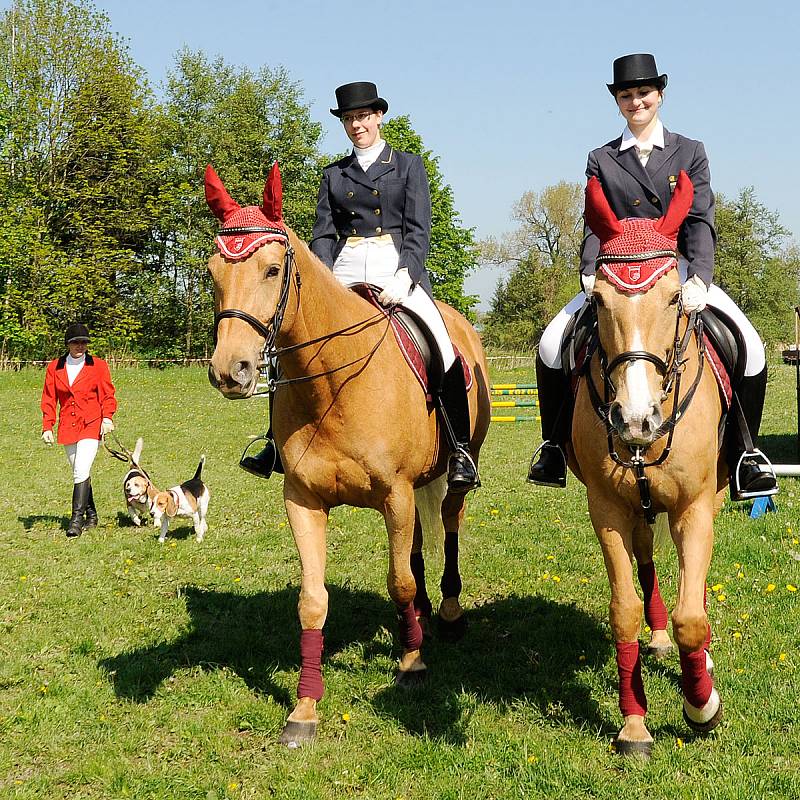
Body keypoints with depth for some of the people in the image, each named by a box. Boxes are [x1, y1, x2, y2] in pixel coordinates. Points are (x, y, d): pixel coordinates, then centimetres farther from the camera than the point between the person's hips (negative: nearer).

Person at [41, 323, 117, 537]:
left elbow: (107, 395, 2)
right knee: (79, 473, 12)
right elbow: (49, 399, 8)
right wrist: (47, 427, 1)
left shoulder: (98, 365, 0)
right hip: (67, 427, 4)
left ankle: (77, 519, -15)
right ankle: (91, 516, 25)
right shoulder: (54, 367, 6)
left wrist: (107, 417, -14)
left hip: (91, 425, -4)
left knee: (81, 471, -16)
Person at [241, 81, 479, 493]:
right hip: (343, 270, 3)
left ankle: (459, 449, -15)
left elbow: (418, 230, 1)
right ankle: (278, 442, -9)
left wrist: (404, 276, -16)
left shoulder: (408, 166, 10)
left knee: (442, 348, -24)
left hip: (396, 267, -3)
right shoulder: (334, 175, 18)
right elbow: (323, 234, 11)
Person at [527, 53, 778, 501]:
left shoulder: (691, 153, 10)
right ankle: (554, 448, -4)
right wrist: (591, 275, -18)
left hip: (681, 272, 0)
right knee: (552, 344, -21)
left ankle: (743, 456, -4)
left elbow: (701, 222, -2)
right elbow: (594, 228, 2)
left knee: (750, 348, -22)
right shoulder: (601, 161, 12)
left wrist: (699, 280, -19)